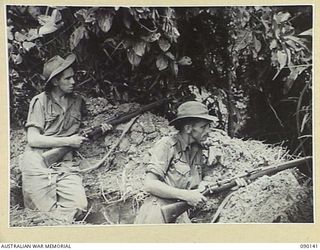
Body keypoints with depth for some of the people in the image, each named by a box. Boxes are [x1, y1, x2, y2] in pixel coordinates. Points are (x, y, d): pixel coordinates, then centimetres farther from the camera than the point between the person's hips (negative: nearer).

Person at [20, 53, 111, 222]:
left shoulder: (77, 101, 14)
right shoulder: (40, 101, -2)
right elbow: (33, 139, -9)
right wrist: (68, 141, -9)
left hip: (65, 163, 4)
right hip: (37, 163, -4)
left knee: (80, 205, -16)